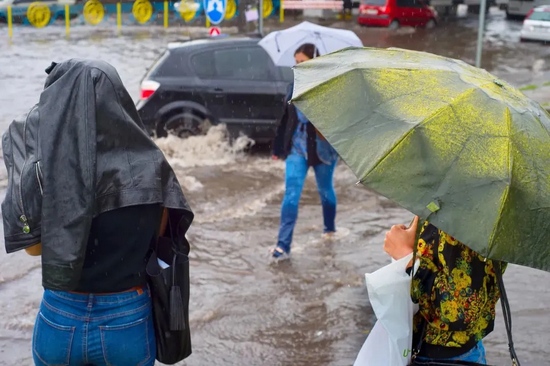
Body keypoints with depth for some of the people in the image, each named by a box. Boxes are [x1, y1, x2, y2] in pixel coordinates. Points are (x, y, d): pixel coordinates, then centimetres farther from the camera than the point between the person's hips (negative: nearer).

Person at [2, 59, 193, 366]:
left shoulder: (42, 167, -15)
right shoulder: (148, 165, -14)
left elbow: (33, 246, -1)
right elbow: (159, 236, 1)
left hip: (59, 321, 1)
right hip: (129, 321, 0)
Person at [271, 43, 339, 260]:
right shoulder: (296, 85, 5)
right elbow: (286, 118, 12)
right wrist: (279, 147, 15)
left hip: (322, 148, -3)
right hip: (296, 147, 3)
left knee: (325, 190, 17)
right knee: (291, 194, -6)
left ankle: (330, 228, 42)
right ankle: (283, 244, -8)